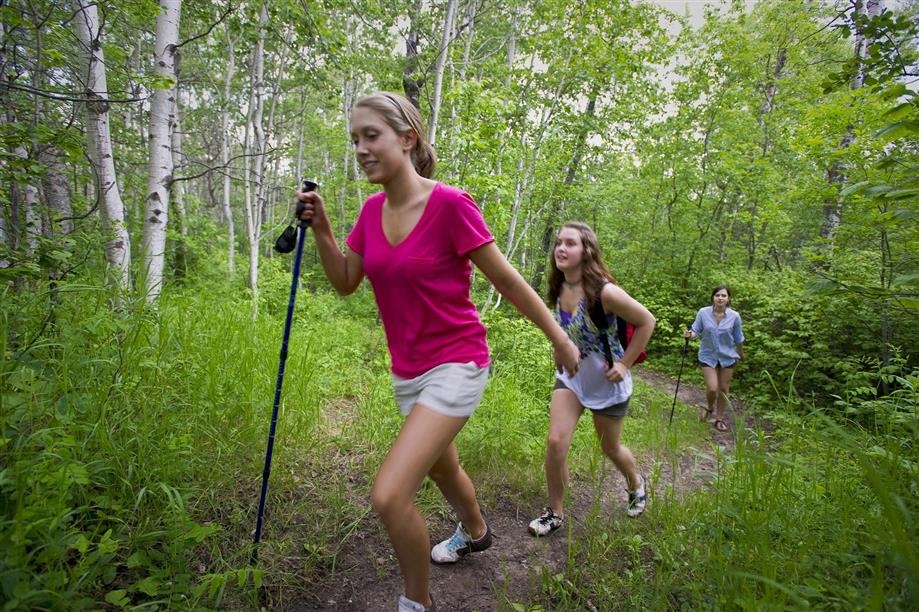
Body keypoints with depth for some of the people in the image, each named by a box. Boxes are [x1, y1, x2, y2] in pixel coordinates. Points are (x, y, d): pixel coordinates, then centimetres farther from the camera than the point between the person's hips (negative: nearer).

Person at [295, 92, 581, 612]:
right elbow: (345, 282, 9)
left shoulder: (450, 204, -20)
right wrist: (321, 227, -5)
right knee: (442, 467, 28)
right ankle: (476, 533, 60)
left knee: (390, 495, -15)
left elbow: (508, 281, -12)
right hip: (408, 370, 7)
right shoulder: (372, 209, 1)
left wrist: (561, 340, -4)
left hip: (456, 365, -7)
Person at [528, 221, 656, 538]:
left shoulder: (604, 292, -27)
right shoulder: (559, 290, -8)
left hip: (607, 382, -4)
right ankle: (555, 512, 13)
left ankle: (636, 483, 50)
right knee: (555, 441, -9)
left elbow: (647, 322, -16)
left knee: (610, 447, 16)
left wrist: (624, 363, -14)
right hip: (571, 376, 4)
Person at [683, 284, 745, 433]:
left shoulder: (734, 316, -11)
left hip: (727, 357, 2)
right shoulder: (703, 313, -15)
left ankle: (719, 419, 29)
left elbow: (738, 338, 3)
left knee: (723, 389, 10)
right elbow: (696, 331, -7)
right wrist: (690, 334, -30)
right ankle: (709, 409, 25)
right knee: (712, 388, -9)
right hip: (708, 356, -1)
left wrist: (741, 355, 16)